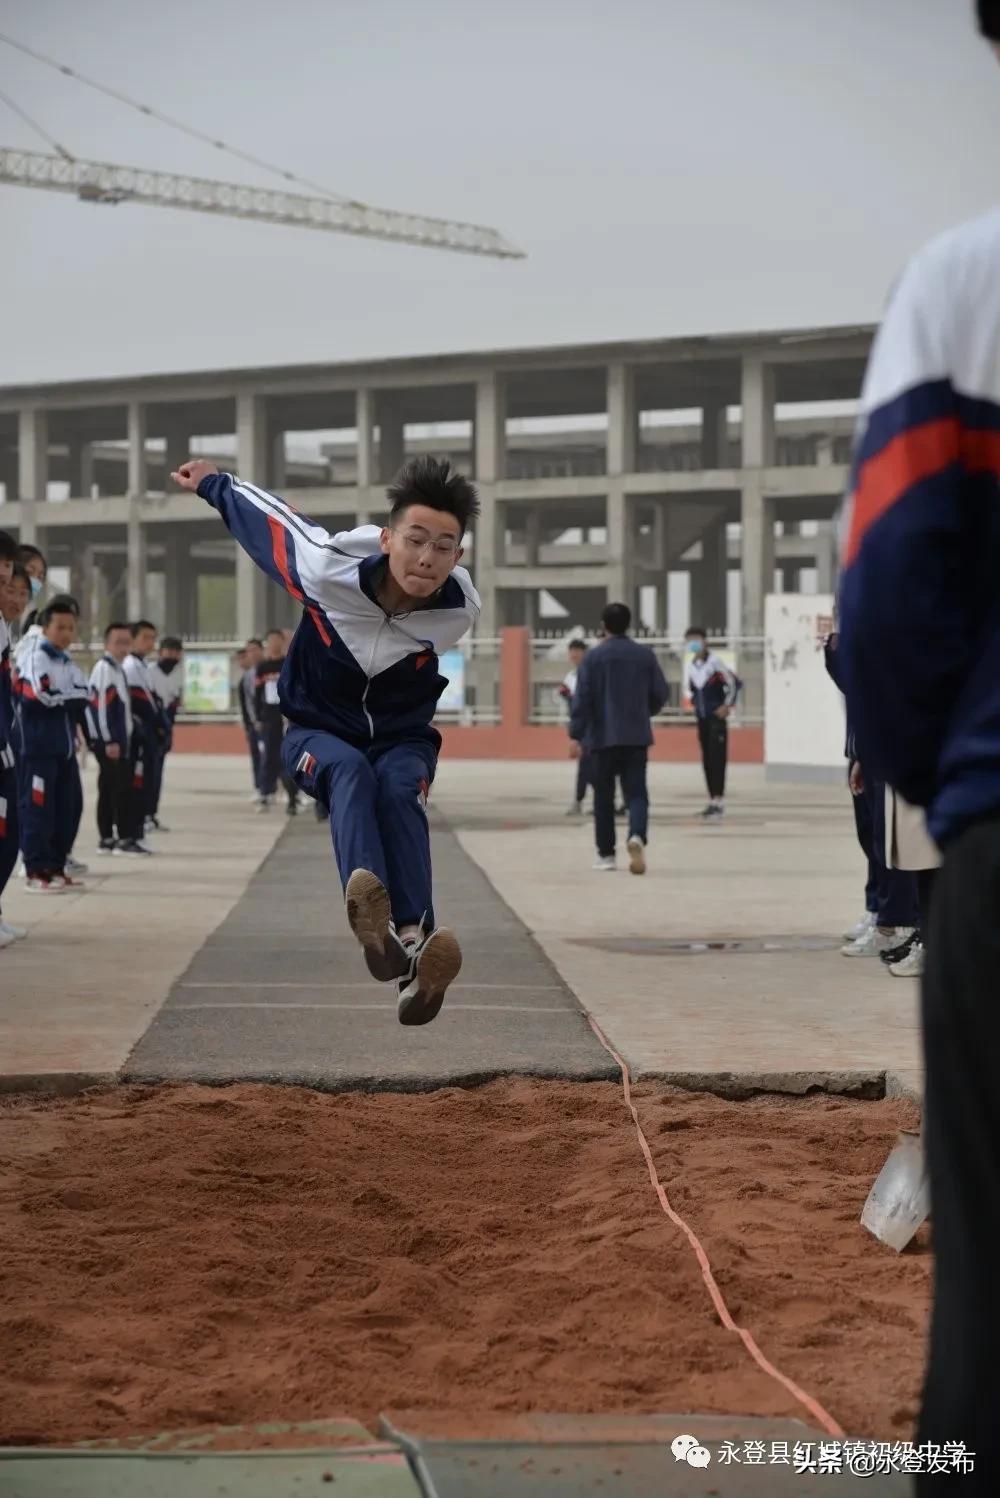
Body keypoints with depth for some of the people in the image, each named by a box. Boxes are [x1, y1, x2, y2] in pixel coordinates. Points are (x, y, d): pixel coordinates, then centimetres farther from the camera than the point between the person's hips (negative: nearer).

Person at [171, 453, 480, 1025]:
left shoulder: (460, 608, -20)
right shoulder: (329, 570, -26)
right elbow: (275, 517, -5)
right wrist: (214, 483, 12)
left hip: (403, 735, 2)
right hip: (319, 730, -2)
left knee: (399, 791, -34)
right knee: (351, 771, -37)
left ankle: (411, 938, -56)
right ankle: (377, 923, -65)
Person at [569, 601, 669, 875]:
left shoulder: (594, 656, -5)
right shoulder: (645, 655, 3)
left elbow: (582, 698, -9)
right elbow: (661, 694, 7)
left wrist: (576, 734, -4)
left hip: (603, 736, -1)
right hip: (637, 736, 2)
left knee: (604, 796, 9)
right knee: (636, 792, 2)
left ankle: (606, 854, 13)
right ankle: (637, 835, -27)